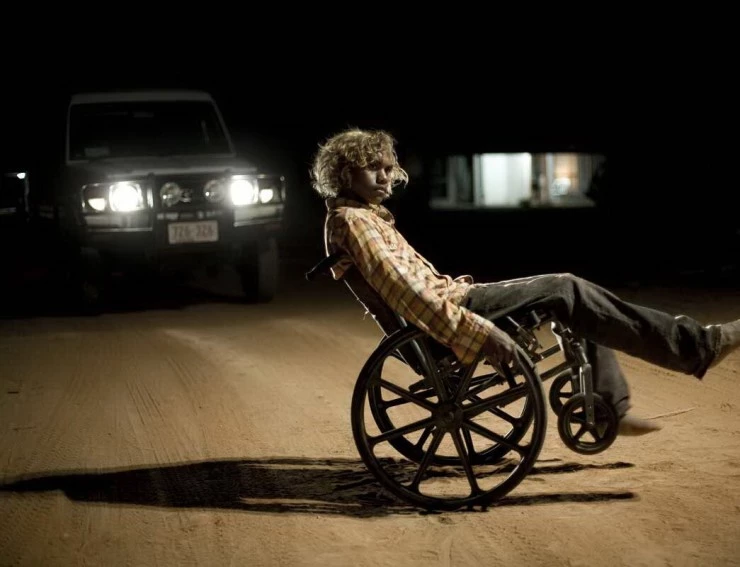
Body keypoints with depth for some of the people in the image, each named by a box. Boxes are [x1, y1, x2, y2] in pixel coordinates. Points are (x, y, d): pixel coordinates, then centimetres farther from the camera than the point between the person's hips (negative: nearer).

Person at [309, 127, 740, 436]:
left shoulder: (369, 215, 19)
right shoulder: (351, 220, -13)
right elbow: (402, 290, -24)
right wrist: (478, 330, -29)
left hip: (447, 299, 10)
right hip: (446, 313, -10)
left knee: (568, 296, 9)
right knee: (566, 289, -15)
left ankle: (610, 406, 8)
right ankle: (697, 346, -15)